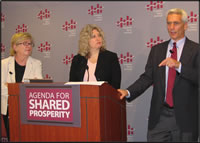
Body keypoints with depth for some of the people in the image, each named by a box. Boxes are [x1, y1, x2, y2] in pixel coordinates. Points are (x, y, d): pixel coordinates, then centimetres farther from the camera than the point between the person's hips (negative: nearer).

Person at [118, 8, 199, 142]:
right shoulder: (157, 49, 10)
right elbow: (147, 77, 5)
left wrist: (179, 65, -23)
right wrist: (128, 92, -9)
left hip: (185, 117, -2)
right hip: (159, 116, 3)